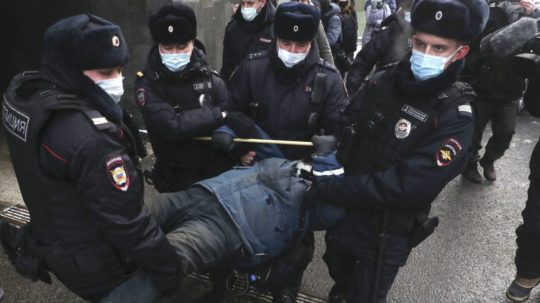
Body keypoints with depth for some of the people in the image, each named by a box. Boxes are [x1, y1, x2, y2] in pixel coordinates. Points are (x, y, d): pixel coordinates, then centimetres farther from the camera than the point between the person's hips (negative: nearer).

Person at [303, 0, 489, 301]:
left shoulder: (455, 118, -22)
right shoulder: (382, 82, -7)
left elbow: (403, 185, -28)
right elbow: (348, 133, 4)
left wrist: (329, 190, -28)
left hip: (386, 233, -5)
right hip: (342, 212, 5)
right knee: (340, 277, 30)